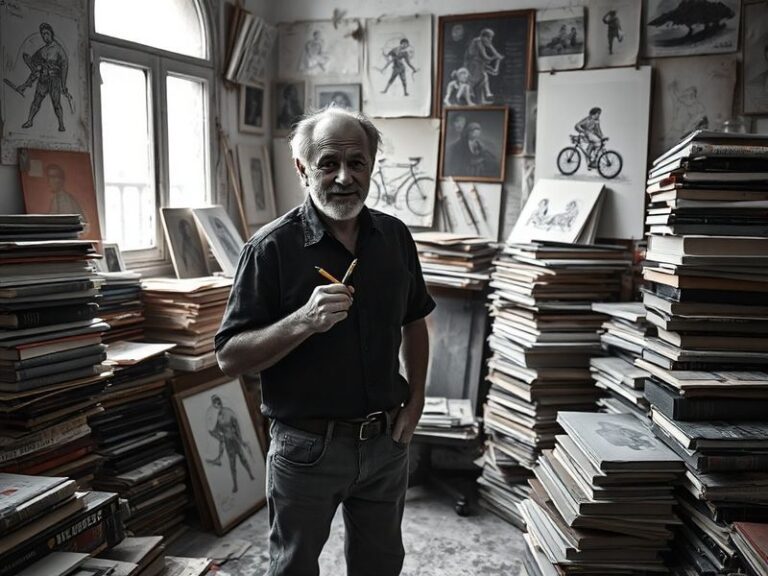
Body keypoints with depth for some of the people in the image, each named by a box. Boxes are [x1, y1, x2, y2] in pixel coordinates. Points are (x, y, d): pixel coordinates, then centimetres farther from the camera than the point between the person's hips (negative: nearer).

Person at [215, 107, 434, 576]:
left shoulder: (395, 237, -1)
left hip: (386, 439, 4)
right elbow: (230, 357, -16)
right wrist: (303, 322, -30)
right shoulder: (273, 247, -15)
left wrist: (416, 400, 5)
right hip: (308, 446, -3)